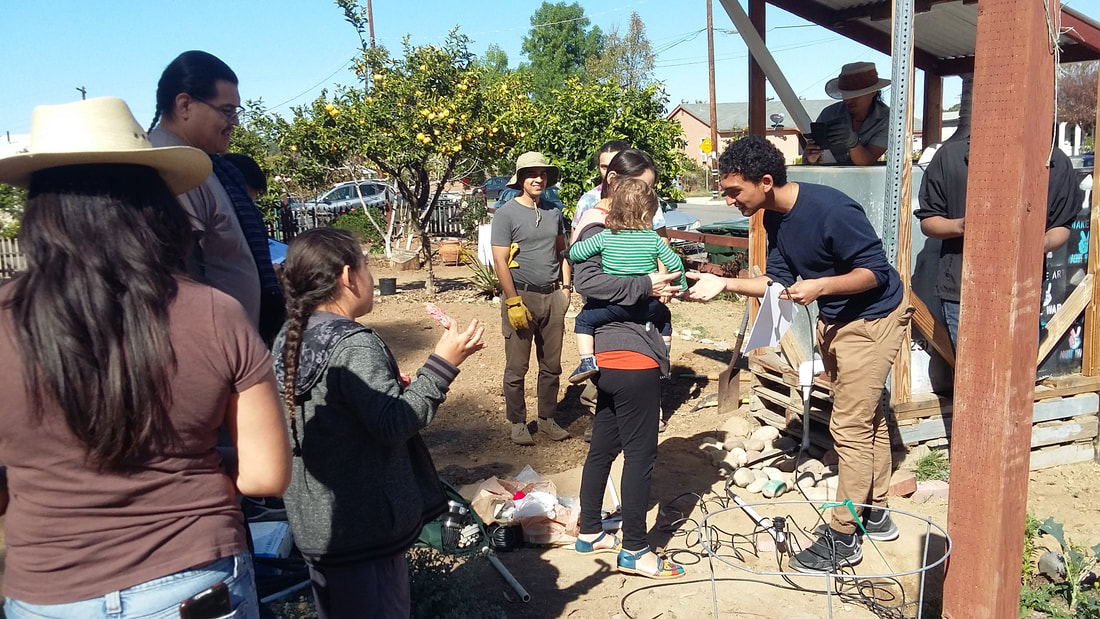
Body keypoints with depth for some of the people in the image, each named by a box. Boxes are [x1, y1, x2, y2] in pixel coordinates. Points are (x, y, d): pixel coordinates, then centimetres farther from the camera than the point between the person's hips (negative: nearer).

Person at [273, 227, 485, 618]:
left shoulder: (290, 339, 4)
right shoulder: (353, 345, -23)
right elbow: (393, 425, -26)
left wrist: (387, 387, 17)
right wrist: (442, 364, -24)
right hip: (363, 526, -8)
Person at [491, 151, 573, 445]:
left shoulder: (553, 212, 10)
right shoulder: (506, 213, -7)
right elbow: (500, 261, -11)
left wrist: (566, 286, 7)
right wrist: (514, 302, -16)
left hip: (553, 297, 5)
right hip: (522, 296, -5)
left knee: (552, 365, 12)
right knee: (517, 368, 3)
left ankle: (547, 419, 25)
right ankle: (518, 423, 15)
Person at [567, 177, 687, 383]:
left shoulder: (604, 238, -6)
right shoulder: (654, 239, -2)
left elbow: (574, 253, -4)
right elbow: (674, 264, 3)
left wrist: (578, 238, 19)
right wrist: (682, 286, 21)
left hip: (614, 305, -2)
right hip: (648, 308, 3)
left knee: (584, 320, 14)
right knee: (664, 317, 32)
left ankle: (588, 361, 0)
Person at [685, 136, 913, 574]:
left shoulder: (830, 210, -30)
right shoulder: (775, 218, -4)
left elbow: (875, 270, -24)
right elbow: (779, 281, 1)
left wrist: (819, 286, -34)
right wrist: (724, 285, -10)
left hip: (873, 317, -9)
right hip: (833, 320, 9)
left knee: (850, 426, -6)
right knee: (865, 417, 19)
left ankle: (842, 539, 6)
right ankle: (875, 515, 34)